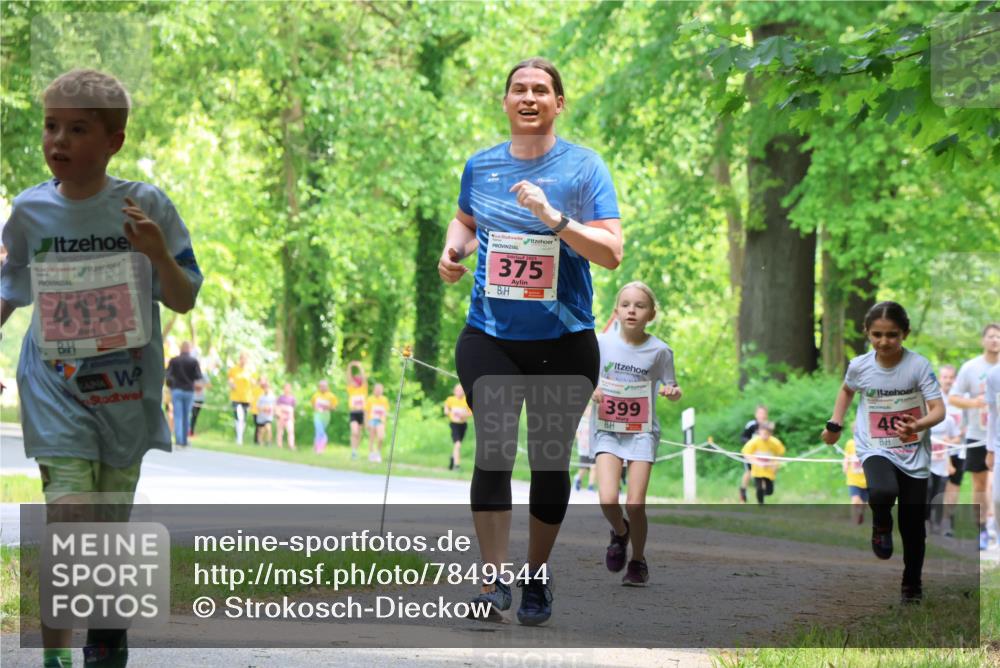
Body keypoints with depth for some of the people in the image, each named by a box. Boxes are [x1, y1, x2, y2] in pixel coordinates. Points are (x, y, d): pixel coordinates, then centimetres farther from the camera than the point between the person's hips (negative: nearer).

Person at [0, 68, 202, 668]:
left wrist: (158, 253, -20)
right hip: (56, 386, -1)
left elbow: (184, 301, -3)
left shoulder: (145, 205, -5)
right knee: (69, 518, -15)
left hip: (127, 387, 1)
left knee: (114, 522, 12)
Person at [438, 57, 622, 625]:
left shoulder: (584, 167, -3)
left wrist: (552, 216, -22)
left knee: (550, 459, 7)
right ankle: (494, 582, -14)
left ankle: (538, 575, 24)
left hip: (564, 339, -1)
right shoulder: (480, 165, 7)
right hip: (490, 336, 1)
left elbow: (612, 252, -10)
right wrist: (453, 250, 6)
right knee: (494, 448, -14)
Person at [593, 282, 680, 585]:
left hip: (642, 431, -1)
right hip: (607, 429, 1)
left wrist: (672, 392, -19)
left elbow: (672, 389, 4)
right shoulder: (601, 343, -5)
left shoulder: (659, 351, -7)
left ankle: (638, 562, 17)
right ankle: (619, 532, 19)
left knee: (635, 504, -8)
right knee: (608, 500, -17)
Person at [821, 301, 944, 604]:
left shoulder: (918, 365, -15)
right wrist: (835, 424, 11)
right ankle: (881, 525, 2)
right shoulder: (859, 366, -6)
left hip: (914, 456, 0)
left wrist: (917, 426, -38)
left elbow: (938, 410, -19)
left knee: (913, 528, 5)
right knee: (882, 493, -33)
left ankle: (912, 585, 30)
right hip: (875, 451, 0)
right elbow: (847, 389, 18)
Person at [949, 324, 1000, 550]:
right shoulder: (970, 368, -2)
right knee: (979, 484, 6)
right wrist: (972, 402, -21)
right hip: (977, 436, 0)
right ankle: (981, 531, 14)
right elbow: (952, 398, -2)